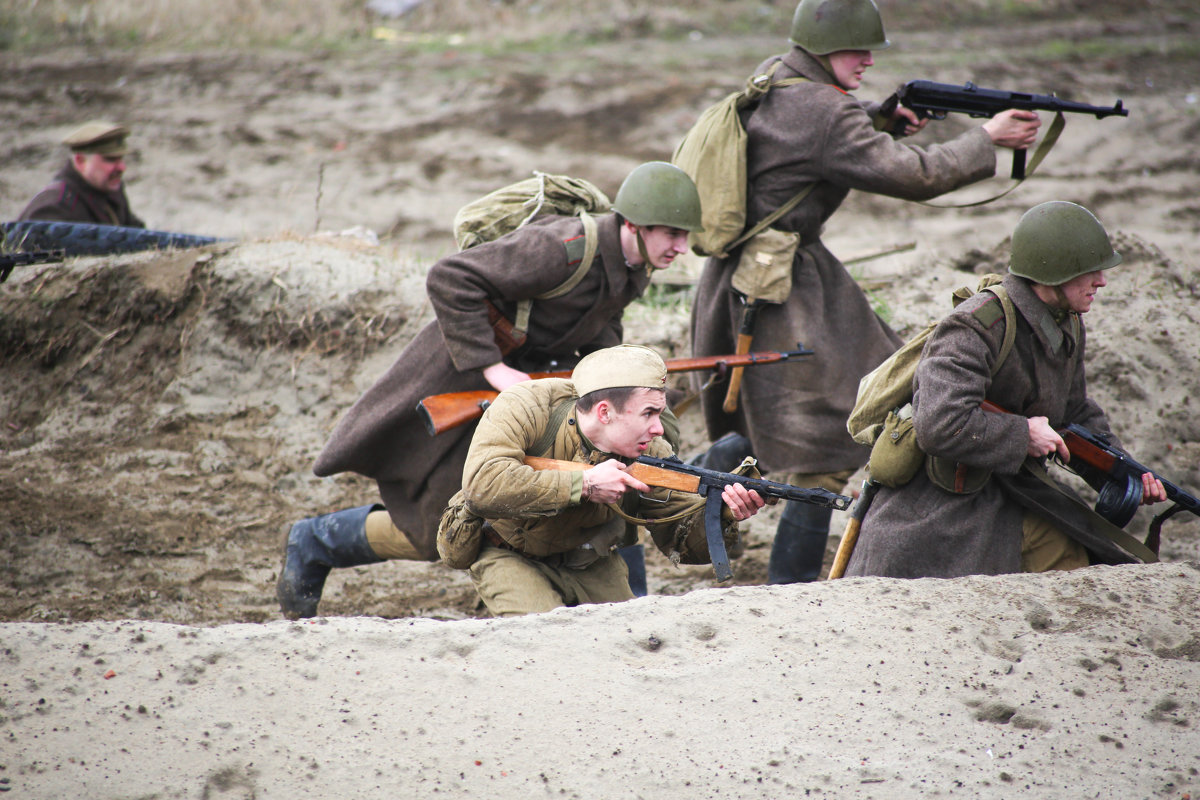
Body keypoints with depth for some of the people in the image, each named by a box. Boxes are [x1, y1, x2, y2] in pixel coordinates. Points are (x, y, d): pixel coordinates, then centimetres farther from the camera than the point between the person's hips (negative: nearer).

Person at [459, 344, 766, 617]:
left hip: (590, 566, 5)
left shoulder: (650, 452, -16)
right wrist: (584, 484, -40)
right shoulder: (525, 409, -28)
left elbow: (685, 540, -11)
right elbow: (481, 485, -42)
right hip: (510, 558, -5)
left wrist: (723, 516, -36)